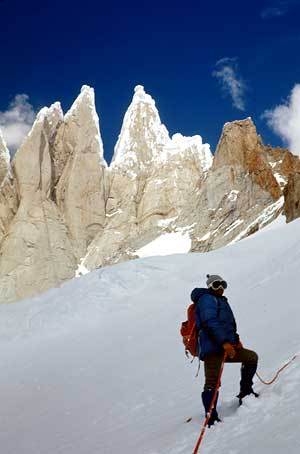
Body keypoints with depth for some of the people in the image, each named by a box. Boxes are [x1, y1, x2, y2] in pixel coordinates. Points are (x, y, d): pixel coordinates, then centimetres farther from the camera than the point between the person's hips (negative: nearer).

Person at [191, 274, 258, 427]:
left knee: (252, 357, 15)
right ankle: (211, 417, -8)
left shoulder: (220, 301, 27)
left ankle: (245, 391, 20)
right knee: (212, 383, -11)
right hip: (213, 348, -10)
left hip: (225, 346, 10)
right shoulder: (207, 299, -5)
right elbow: (211, 323, -19)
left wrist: (235, 340, 18)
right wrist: (225, 342, -26)